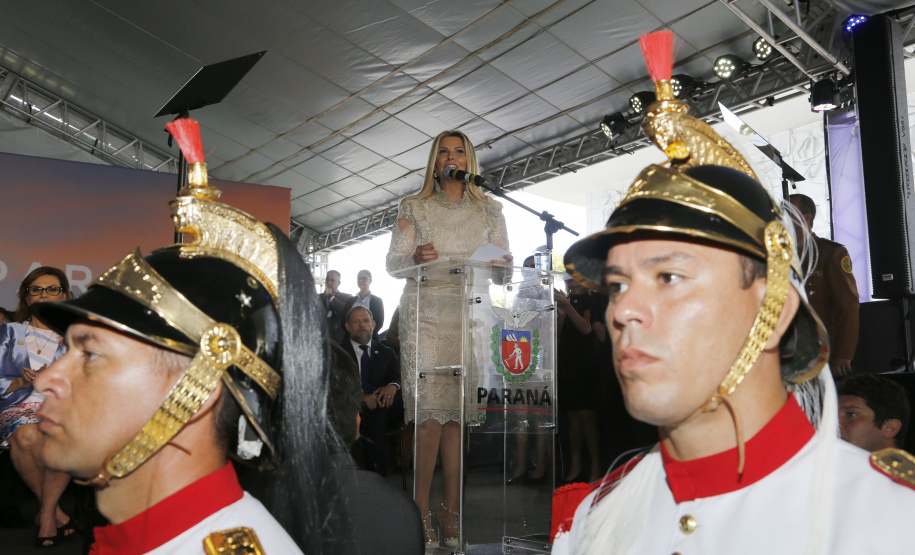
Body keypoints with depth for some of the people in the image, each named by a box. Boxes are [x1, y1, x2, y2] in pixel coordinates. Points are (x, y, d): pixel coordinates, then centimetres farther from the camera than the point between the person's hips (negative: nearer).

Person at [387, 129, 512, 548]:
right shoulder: (414, 208, 13)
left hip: (472, 316, 2)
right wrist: (416, 257, -14)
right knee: (431, 409, -11)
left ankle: (450, 509, 5)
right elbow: (392, 263, 7)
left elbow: (505, 261, 13)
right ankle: (421, 509, -2)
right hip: (426, 313, -1)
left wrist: (496, 265, -10)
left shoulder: (489, 211, 18)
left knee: (459, 411, -3)